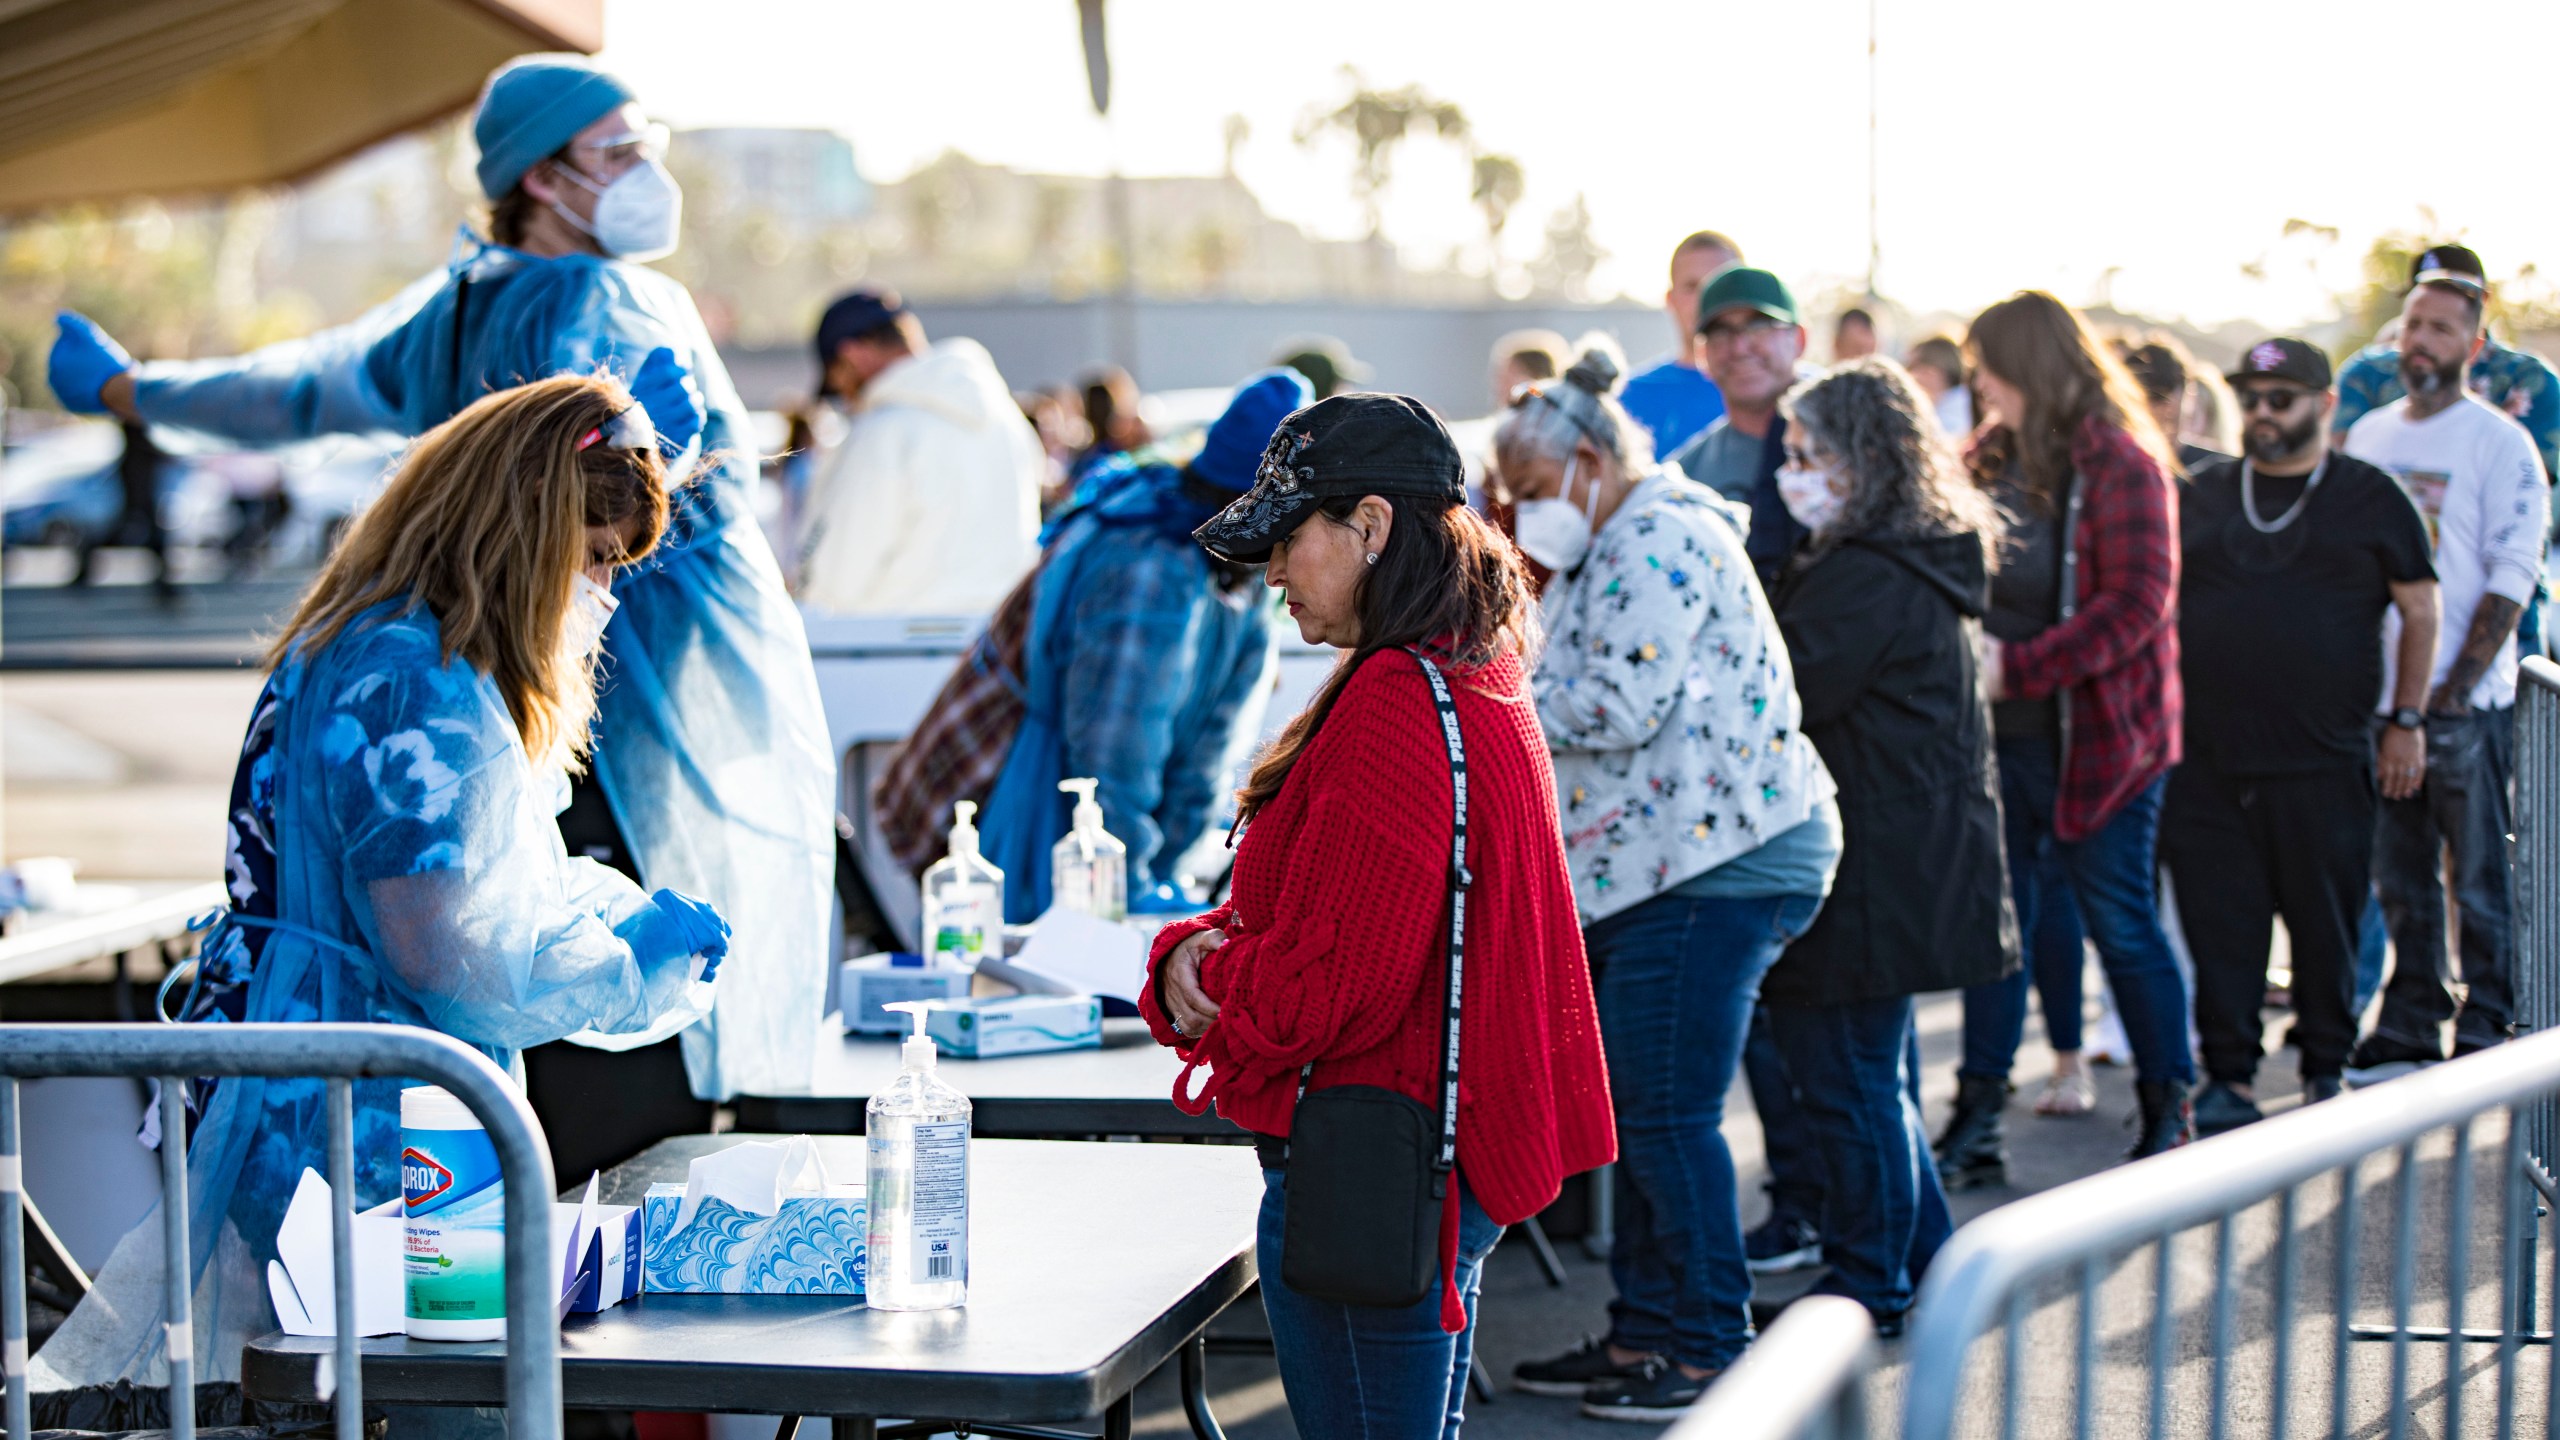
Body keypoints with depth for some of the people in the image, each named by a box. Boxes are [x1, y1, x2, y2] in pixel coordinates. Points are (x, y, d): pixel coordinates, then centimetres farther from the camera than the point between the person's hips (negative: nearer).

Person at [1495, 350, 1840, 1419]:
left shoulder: (1660, 540, -14)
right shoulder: (1609, 551, 21)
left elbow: (1619, 703, -22)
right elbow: (1582, 702, 25)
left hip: (1717, 862, -11)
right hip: (1650, 866, 11)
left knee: (1665, 1113, -8)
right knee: (1633, 1111, 13)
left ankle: (1710, 1351, 0)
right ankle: (1644, 1334, 21)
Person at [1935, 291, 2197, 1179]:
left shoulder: (2122, 466, -11)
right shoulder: (1991, 461, 9)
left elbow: (2137, 605, -17)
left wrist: (2016, 666, -23)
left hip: (2097, 734, -6)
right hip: (1999, 736, 6)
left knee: (2119, 922, 2)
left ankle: (2168, 1112, 16)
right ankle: (1977, 1120, 11)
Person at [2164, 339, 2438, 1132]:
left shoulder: (2370, 497, 4)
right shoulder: (2201, 495, 11)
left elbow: (2420, 611, 6)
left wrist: (2406, 721, 2)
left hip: (2325, 764, -2)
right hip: (2212, 762, 2)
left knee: (2327, 922, 4)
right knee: (2220, 924, 1)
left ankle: (2326, 1069, 17)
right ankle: (2230, 1074, 9)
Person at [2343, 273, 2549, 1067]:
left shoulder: (2500, 443, -5)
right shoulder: (2368, 435, 12)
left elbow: (2513, 576, -9)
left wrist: (2457, 687, -15)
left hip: (2466, 703, -5)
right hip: (2377, 694, 5)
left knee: (2477, 874, 0)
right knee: (2399, 874, 10)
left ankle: (2485, 1026, 8)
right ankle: (2410, 1022, 18)